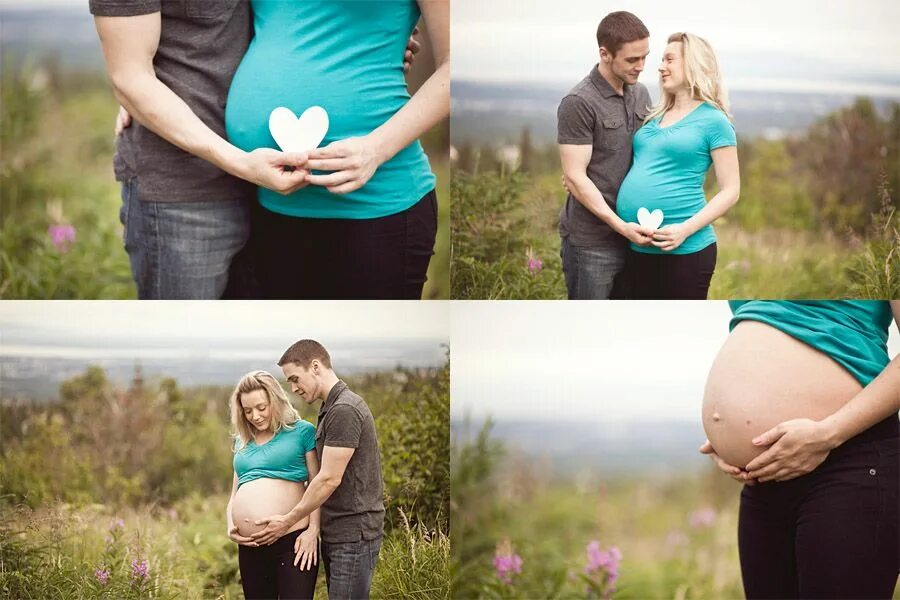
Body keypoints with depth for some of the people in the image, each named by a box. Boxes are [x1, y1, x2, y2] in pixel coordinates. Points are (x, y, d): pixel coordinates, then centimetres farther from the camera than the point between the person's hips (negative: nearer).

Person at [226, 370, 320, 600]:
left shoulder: (302, 432, 2)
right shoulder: (242, 443, 18)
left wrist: (313, 531, -13)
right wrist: (230, 525, 6)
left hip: (293, 542, -6)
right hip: (250, 547, 6)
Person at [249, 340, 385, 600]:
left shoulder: (344, 410, -16)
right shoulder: (330, 408, 15)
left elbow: (329, 479, -17)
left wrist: (288, 521, -9)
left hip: (354, 533, -10)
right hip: (336, 532, 10)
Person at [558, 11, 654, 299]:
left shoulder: (641, 94, 8)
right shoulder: (579, 103, -14)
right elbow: (574, 177, -16)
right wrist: (619, 225, -20)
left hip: (632, 234, 7)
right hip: (591, 240, -7)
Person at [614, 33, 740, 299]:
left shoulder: (713, 121, -5)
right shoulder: (655, 118, 15)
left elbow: (730, 191, -8)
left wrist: (686, 229, -20)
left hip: (683, 250, -7)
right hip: (636, 250, 7)